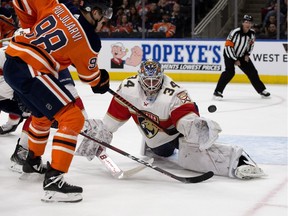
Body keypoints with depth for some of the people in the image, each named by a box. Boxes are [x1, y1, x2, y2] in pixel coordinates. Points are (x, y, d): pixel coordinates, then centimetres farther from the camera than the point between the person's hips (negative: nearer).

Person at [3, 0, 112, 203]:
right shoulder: (88, 41, -8)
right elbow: (89, 75, 8)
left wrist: (32, 27, 22)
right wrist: (102, 81, 31)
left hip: (12, 63, 9)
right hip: (31, 72, -9)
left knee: (43, 114, 31)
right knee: (73, 118, -9)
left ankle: (33, 161, 53)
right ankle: (53, 179, -15)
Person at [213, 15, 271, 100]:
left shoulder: (252, 33, -9)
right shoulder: (235, 32, -28)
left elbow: (251, 44, 11)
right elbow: (228, 46, -24)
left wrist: (247, 54, -2)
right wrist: (235, 60, -20)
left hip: (242, 55, 6)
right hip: (230, 54, -6)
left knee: (252, 72, 6)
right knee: (230, 72, -25)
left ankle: (261, 90, 21)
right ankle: (217, 91, -21)